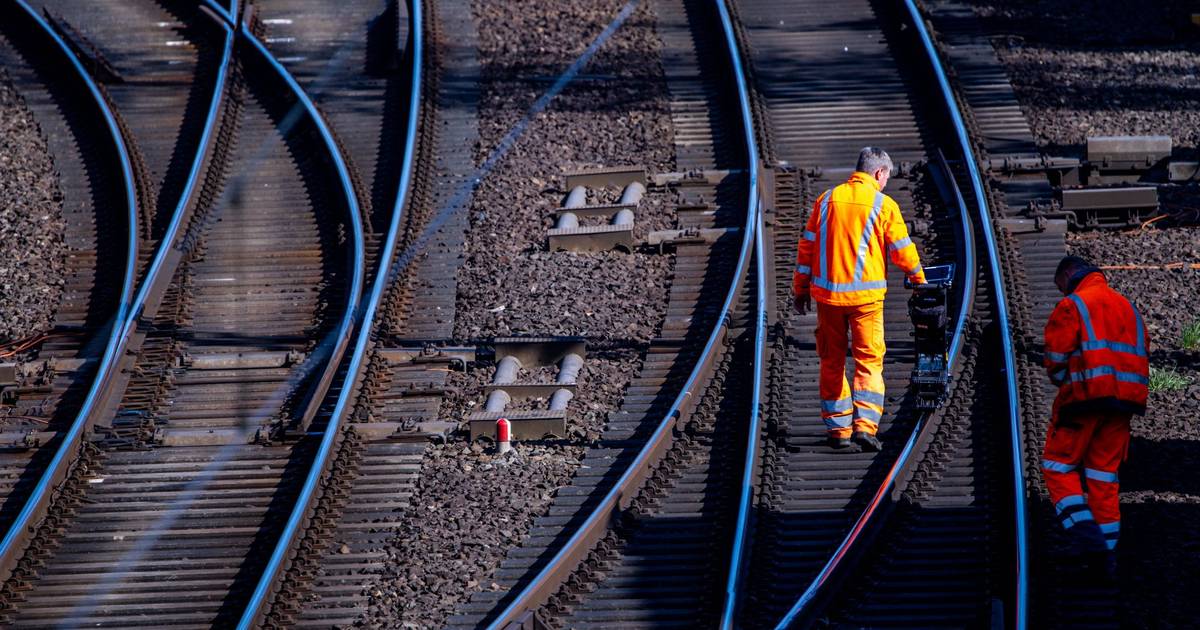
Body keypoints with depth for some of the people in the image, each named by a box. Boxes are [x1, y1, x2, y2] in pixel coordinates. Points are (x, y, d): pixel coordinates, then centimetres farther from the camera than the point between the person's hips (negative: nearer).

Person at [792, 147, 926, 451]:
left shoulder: (827, 200, 5)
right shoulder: (883, 205, -5)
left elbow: (807, 246, 8)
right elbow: (902, 250, 0)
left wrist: (800, 287, 16)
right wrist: (919, 279, 17)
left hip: (827, 293, 3)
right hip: (865, 295, -3)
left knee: (832, 362, 12)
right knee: (868, 361, 1)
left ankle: (837, 428, 14)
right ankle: (864, 424, -13)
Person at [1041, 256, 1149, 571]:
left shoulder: (1072, 306, -3)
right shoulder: (1129, 308, 19)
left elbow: (1057, 359, -9)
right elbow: (1142, 356, 17)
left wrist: (1062, 381, 11)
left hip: (1085, 397, -6)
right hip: (1122, 403, 6)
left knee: (1059, 465, 3)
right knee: (1104, 474, 11)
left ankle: (1085, 530, -14)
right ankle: (1106, 550, 6)